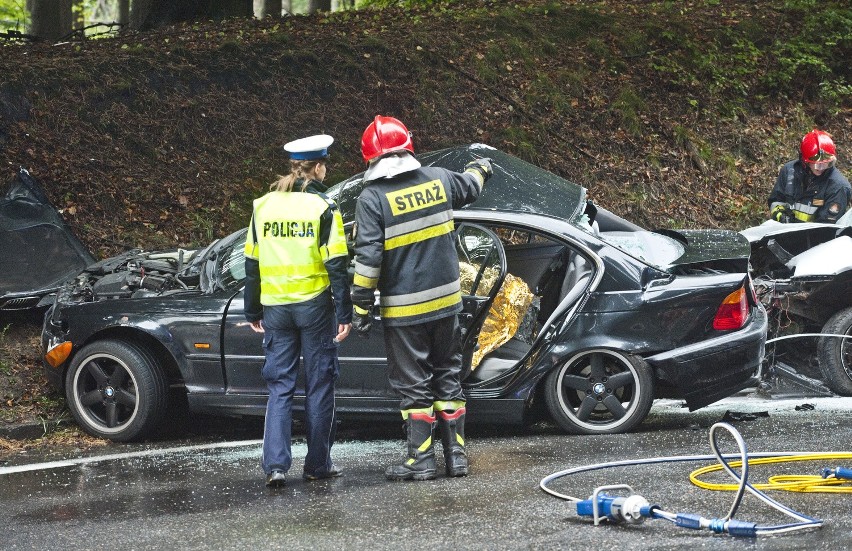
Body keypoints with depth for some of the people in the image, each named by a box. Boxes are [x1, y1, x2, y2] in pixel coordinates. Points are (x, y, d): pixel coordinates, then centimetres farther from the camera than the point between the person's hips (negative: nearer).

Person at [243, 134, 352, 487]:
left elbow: (252, 264, 9)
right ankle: (318, 465, 12)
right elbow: (337, 266, -9)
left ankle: (275, 464, -3)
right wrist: (345, 313, -5)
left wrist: (252, 312, 17)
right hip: (314, 305, -3)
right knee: (319, 386, 8)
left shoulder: (263, 206, 5)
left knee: (279, 386, 8)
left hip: (275, 308, 3)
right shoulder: (323, 208, -7)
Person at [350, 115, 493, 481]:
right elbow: (469, 188, 24)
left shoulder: (372, 198, -15)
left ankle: (421, 460, 6)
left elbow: (368, 258, -19)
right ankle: (456, 455, 17)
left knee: (413, 384, 4)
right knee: (448, 376, 15)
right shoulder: (438, 180, 1)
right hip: (445, 300, 5)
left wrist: (361, 306, -12)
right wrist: (479, 169, 48)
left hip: (403, 309, -5)